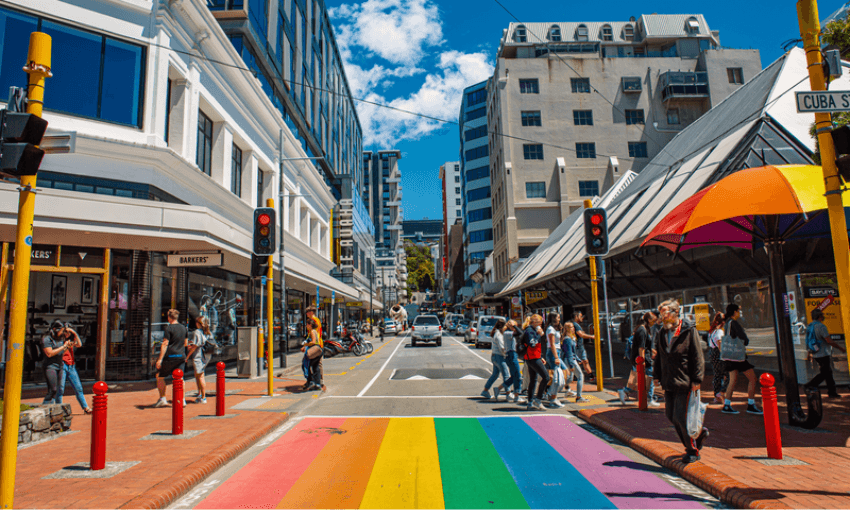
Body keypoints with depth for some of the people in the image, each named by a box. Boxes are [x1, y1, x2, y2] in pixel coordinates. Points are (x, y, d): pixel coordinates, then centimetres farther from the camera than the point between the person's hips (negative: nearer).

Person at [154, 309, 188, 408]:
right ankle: (182, 399, 6)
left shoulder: (169, 328, -10)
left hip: (170, 357, -5)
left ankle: (162, 399, 8)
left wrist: (160, 359, -13)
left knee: (160, 377, 11)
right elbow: (186, 343, 15)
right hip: (181, 356, 5)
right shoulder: (184, 328, 8)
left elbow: (165, 344, -14)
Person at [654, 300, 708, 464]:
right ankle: (699, 432, 33)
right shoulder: (662, 333, 8)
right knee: (671, 415, 10)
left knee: (680, 417, -4)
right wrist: (659, 377, 14)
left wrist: (697, 380, -13)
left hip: (684, 382, -6)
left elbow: (698, 357, -9)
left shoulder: (689, 331, -9)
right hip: (669, 383, 7)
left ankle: (692, 450, 16)